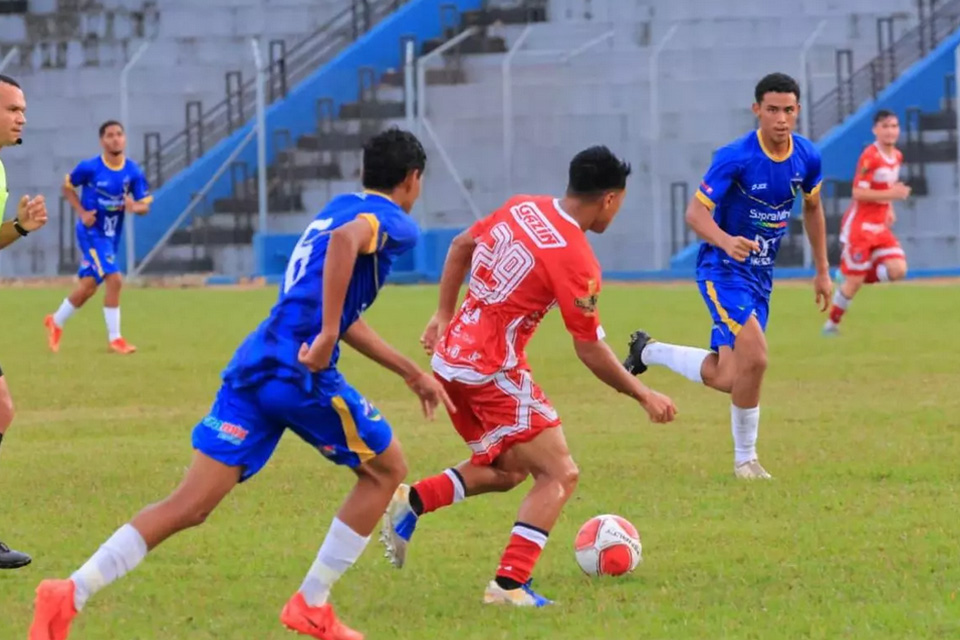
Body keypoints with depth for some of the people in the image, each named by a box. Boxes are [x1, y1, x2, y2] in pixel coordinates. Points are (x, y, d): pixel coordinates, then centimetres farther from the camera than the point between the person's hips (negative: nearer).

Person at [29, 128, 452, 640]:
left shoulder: (338, 208, 29)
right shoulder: (395, 222, 1)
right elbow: (345, 240, -25)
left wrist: (411, 373, 41)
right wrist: (327, 335, -27)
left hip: (253, 367, 7)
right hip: (302, 371, -7)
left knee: (191, 505, 0)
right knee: (386, 469, 16)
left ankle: (70, 594, -15)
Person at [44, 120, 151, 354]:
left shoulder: (133, 172, -6)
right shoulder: (89, 167, -14)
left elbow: (145, 206, -3)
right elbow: (67, 187, 2)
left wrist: (134, 207, -27)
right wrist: (82, 213, -11)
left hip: (112, 235, 5)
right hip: (92, 232, -5)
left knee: (88, 287, 13)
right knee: (114, 279, -18)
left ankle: (56, 322, 35)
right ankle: (114, 338, -9)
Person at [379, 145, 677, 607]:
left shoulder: (522, 208, 5)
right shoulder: (577, 261, -18)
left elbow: (460, 247, 19)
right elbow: (590, 351, -13)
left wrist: (443, 317, 26)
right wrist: (644, 396, -2)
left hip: (451, 356, 9)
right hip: (493, 372, -9)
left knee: (507, 471, 22)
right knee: (560, 475, -3)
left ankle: (410, 502, 10)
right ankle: (509, 585, -12)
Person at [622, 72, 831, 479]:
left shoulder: (807, 157, -3)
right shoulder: (735, 158, -21)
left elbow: (812, 208, 15)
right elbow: (695, 212, -20)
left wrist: (822, 270, 16)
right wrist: (725, 242, -40)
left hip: (760, 274, 6)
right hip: (722, 268, -6)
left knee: (725, 379, 2)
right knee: (754, 356, -22)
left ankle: (649, 351, 28)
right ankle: (745, 458, -1)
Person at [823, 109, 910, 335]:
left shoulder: (897, 157, 7)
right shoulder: (870, 157, -18)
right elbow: (858, 193, -23)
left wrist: (889, 209, 9)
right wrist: (890, 194, -28)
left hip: (880, 227, 7)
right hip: (860, 225, -7)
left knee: (898, 270, -9)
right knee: (854, 282, -4)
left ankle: (850, 274, 13)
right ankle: (832, 323, 16)